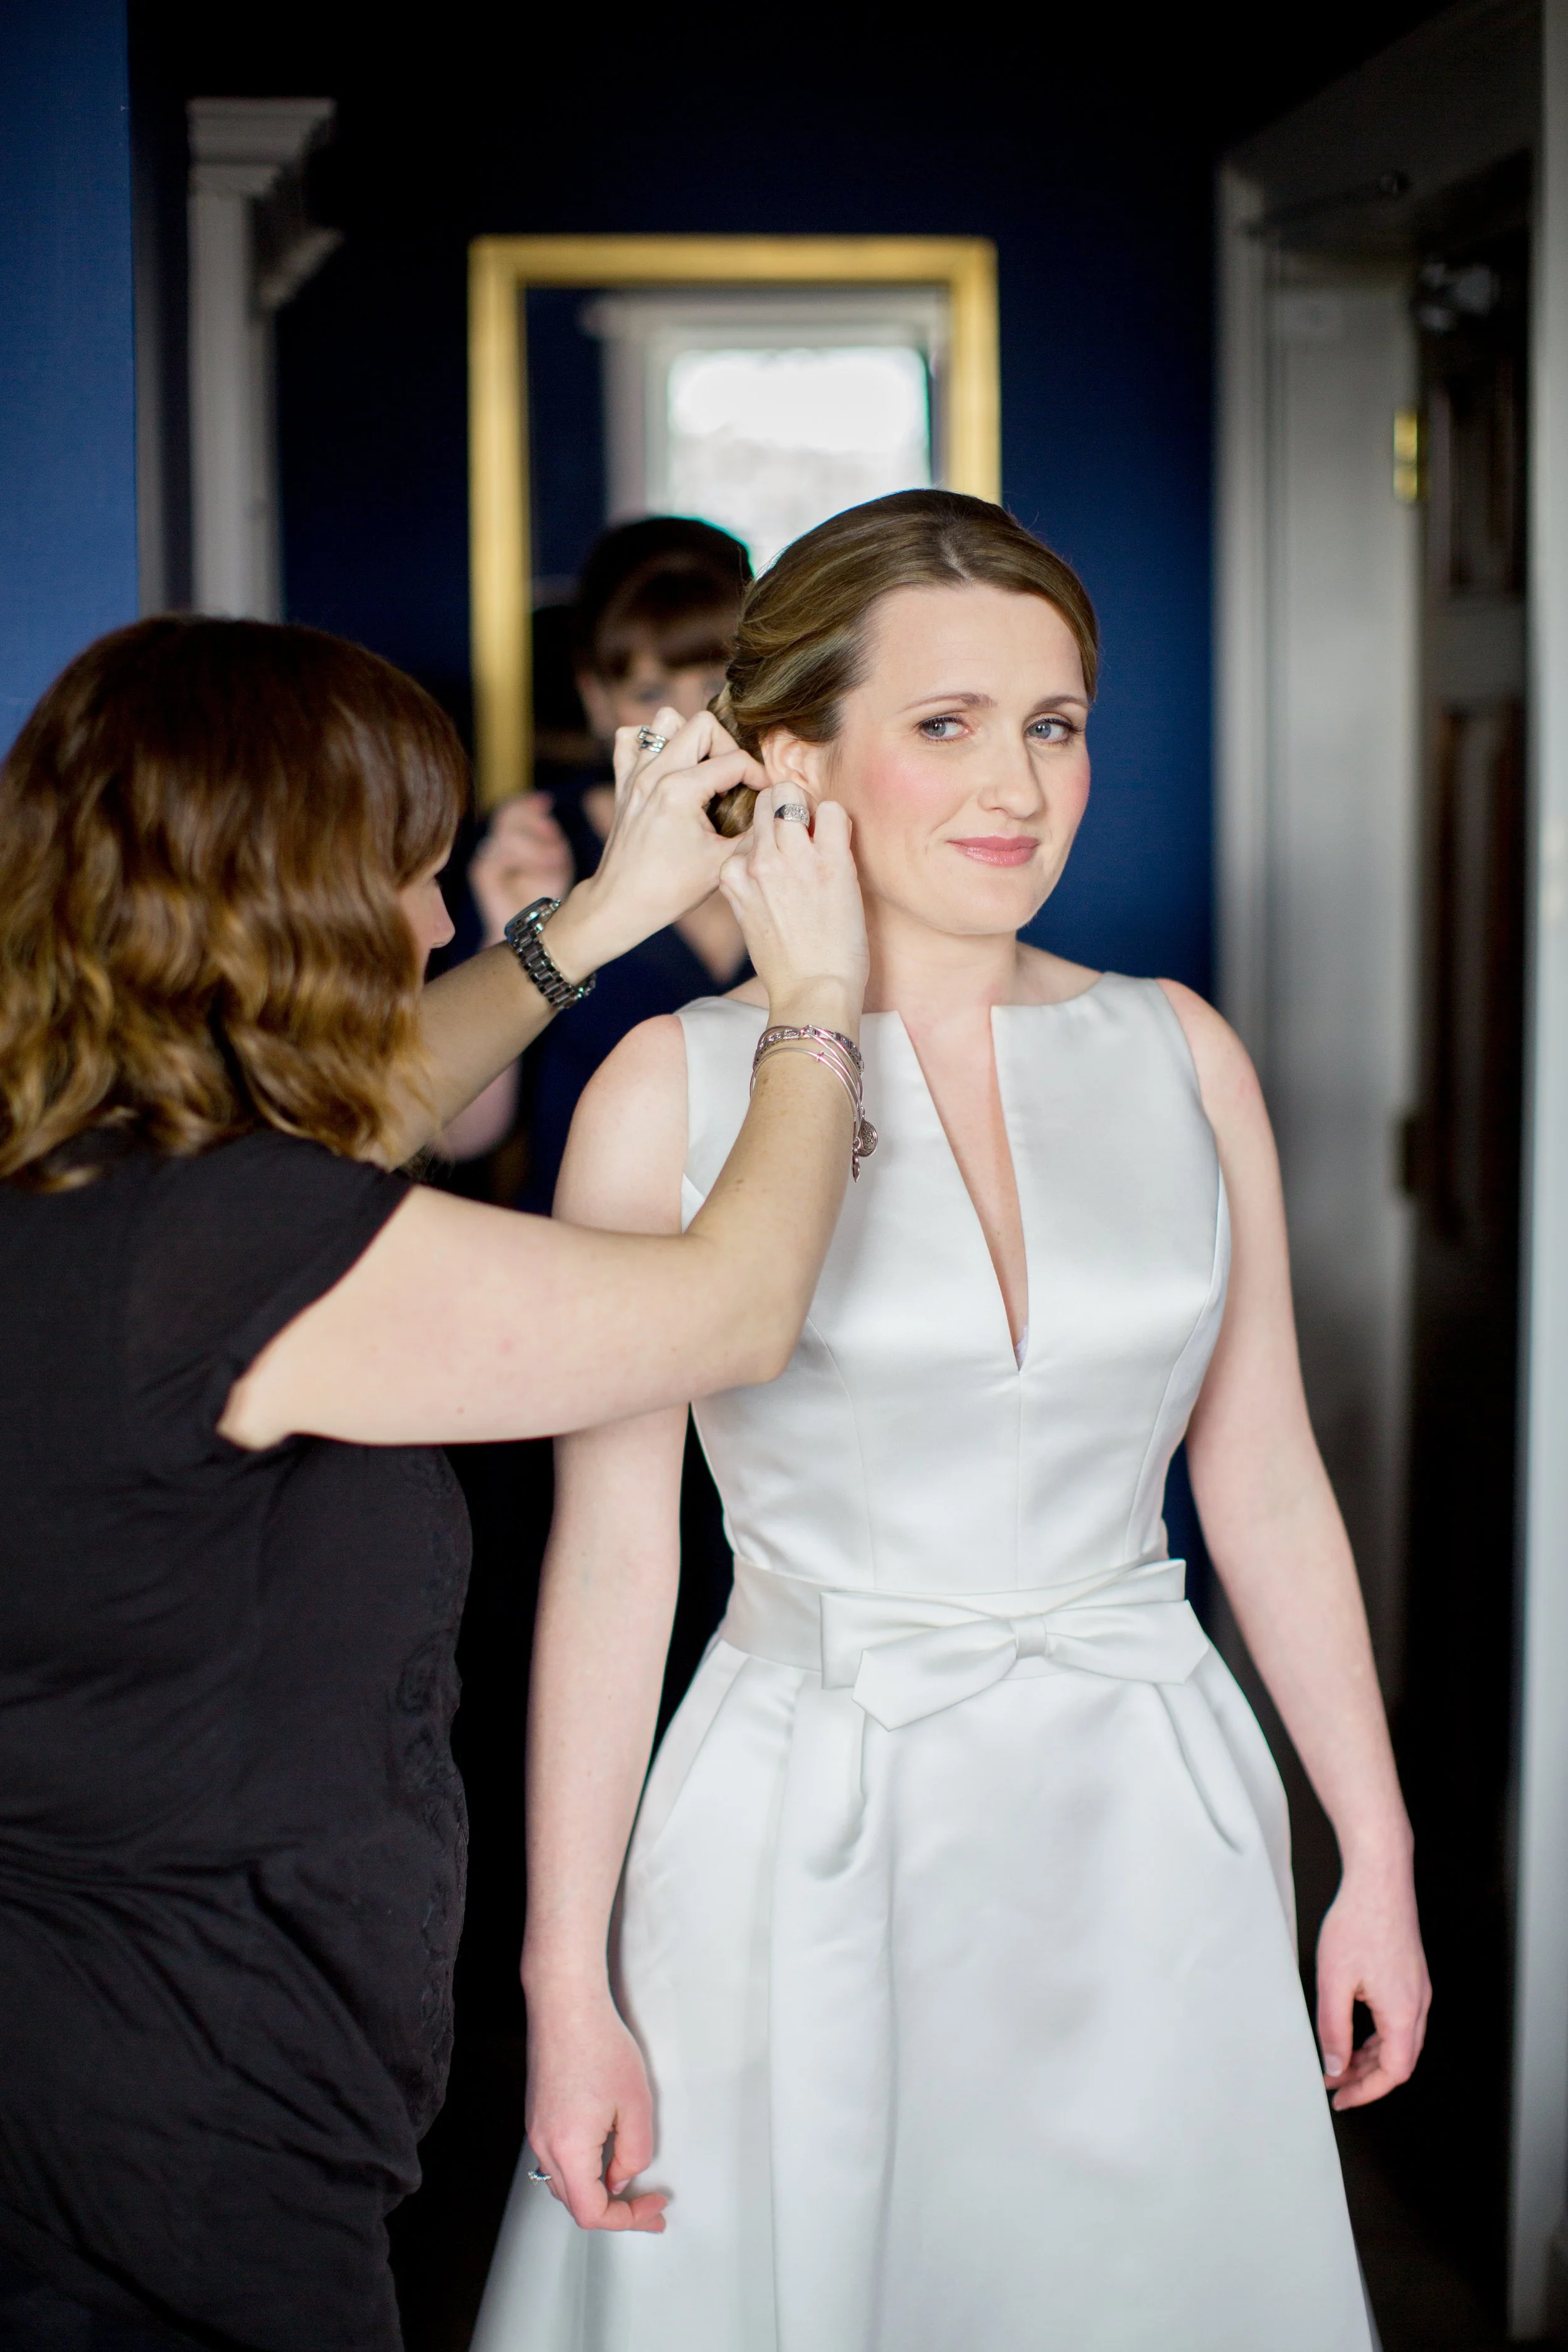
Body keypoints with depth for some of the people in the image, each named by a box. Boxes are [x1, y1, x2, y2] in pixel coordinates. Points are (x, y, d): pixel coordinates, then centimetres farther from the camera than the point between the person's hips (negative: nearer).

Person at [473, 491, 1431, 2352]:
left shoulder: (1176, 1052, 3)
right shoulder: (676, 1088, -7)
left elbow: (1266, 1488, 8)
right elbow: (609, 1557, -6)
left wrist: (1377, 1858, 8)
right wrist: (569, 1986, -6)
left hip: (1152, 1823, 3)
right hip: (811, 1831, -3)